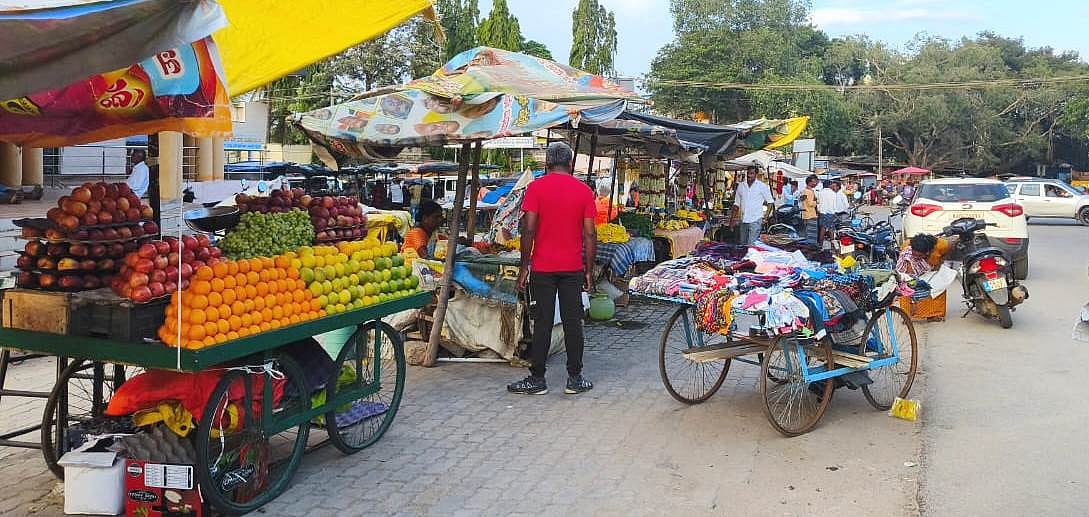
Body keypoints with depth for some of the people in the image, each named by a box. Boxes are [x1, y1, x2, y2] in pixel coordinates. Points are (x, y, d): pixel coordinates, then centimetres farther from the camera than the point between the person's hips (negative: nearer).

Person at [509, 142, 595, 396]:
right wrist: (589, 270, 8)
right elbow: (590, 234, 1)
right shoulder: (584, 191, 2)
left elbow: (528, 229, -8)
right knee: (573, 322, 6)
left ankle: (537, 379, 8)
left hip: (542, 268, -1)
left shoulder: (535, 188, -3)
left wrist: (525, 265, -1)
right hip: (573, 268, 2)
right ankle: (575, 379, 11)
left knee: (542, 323, 3)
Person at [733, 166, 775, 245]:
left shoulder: (762, 186, 0)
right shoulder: (741, 186, 11)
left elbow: (770, 202, 4)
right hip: (744, 220, 5)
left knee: (751, 245, -13)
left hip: (755, 220, -5)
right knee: (743, 244, 9)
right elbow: (737, 203, 16)